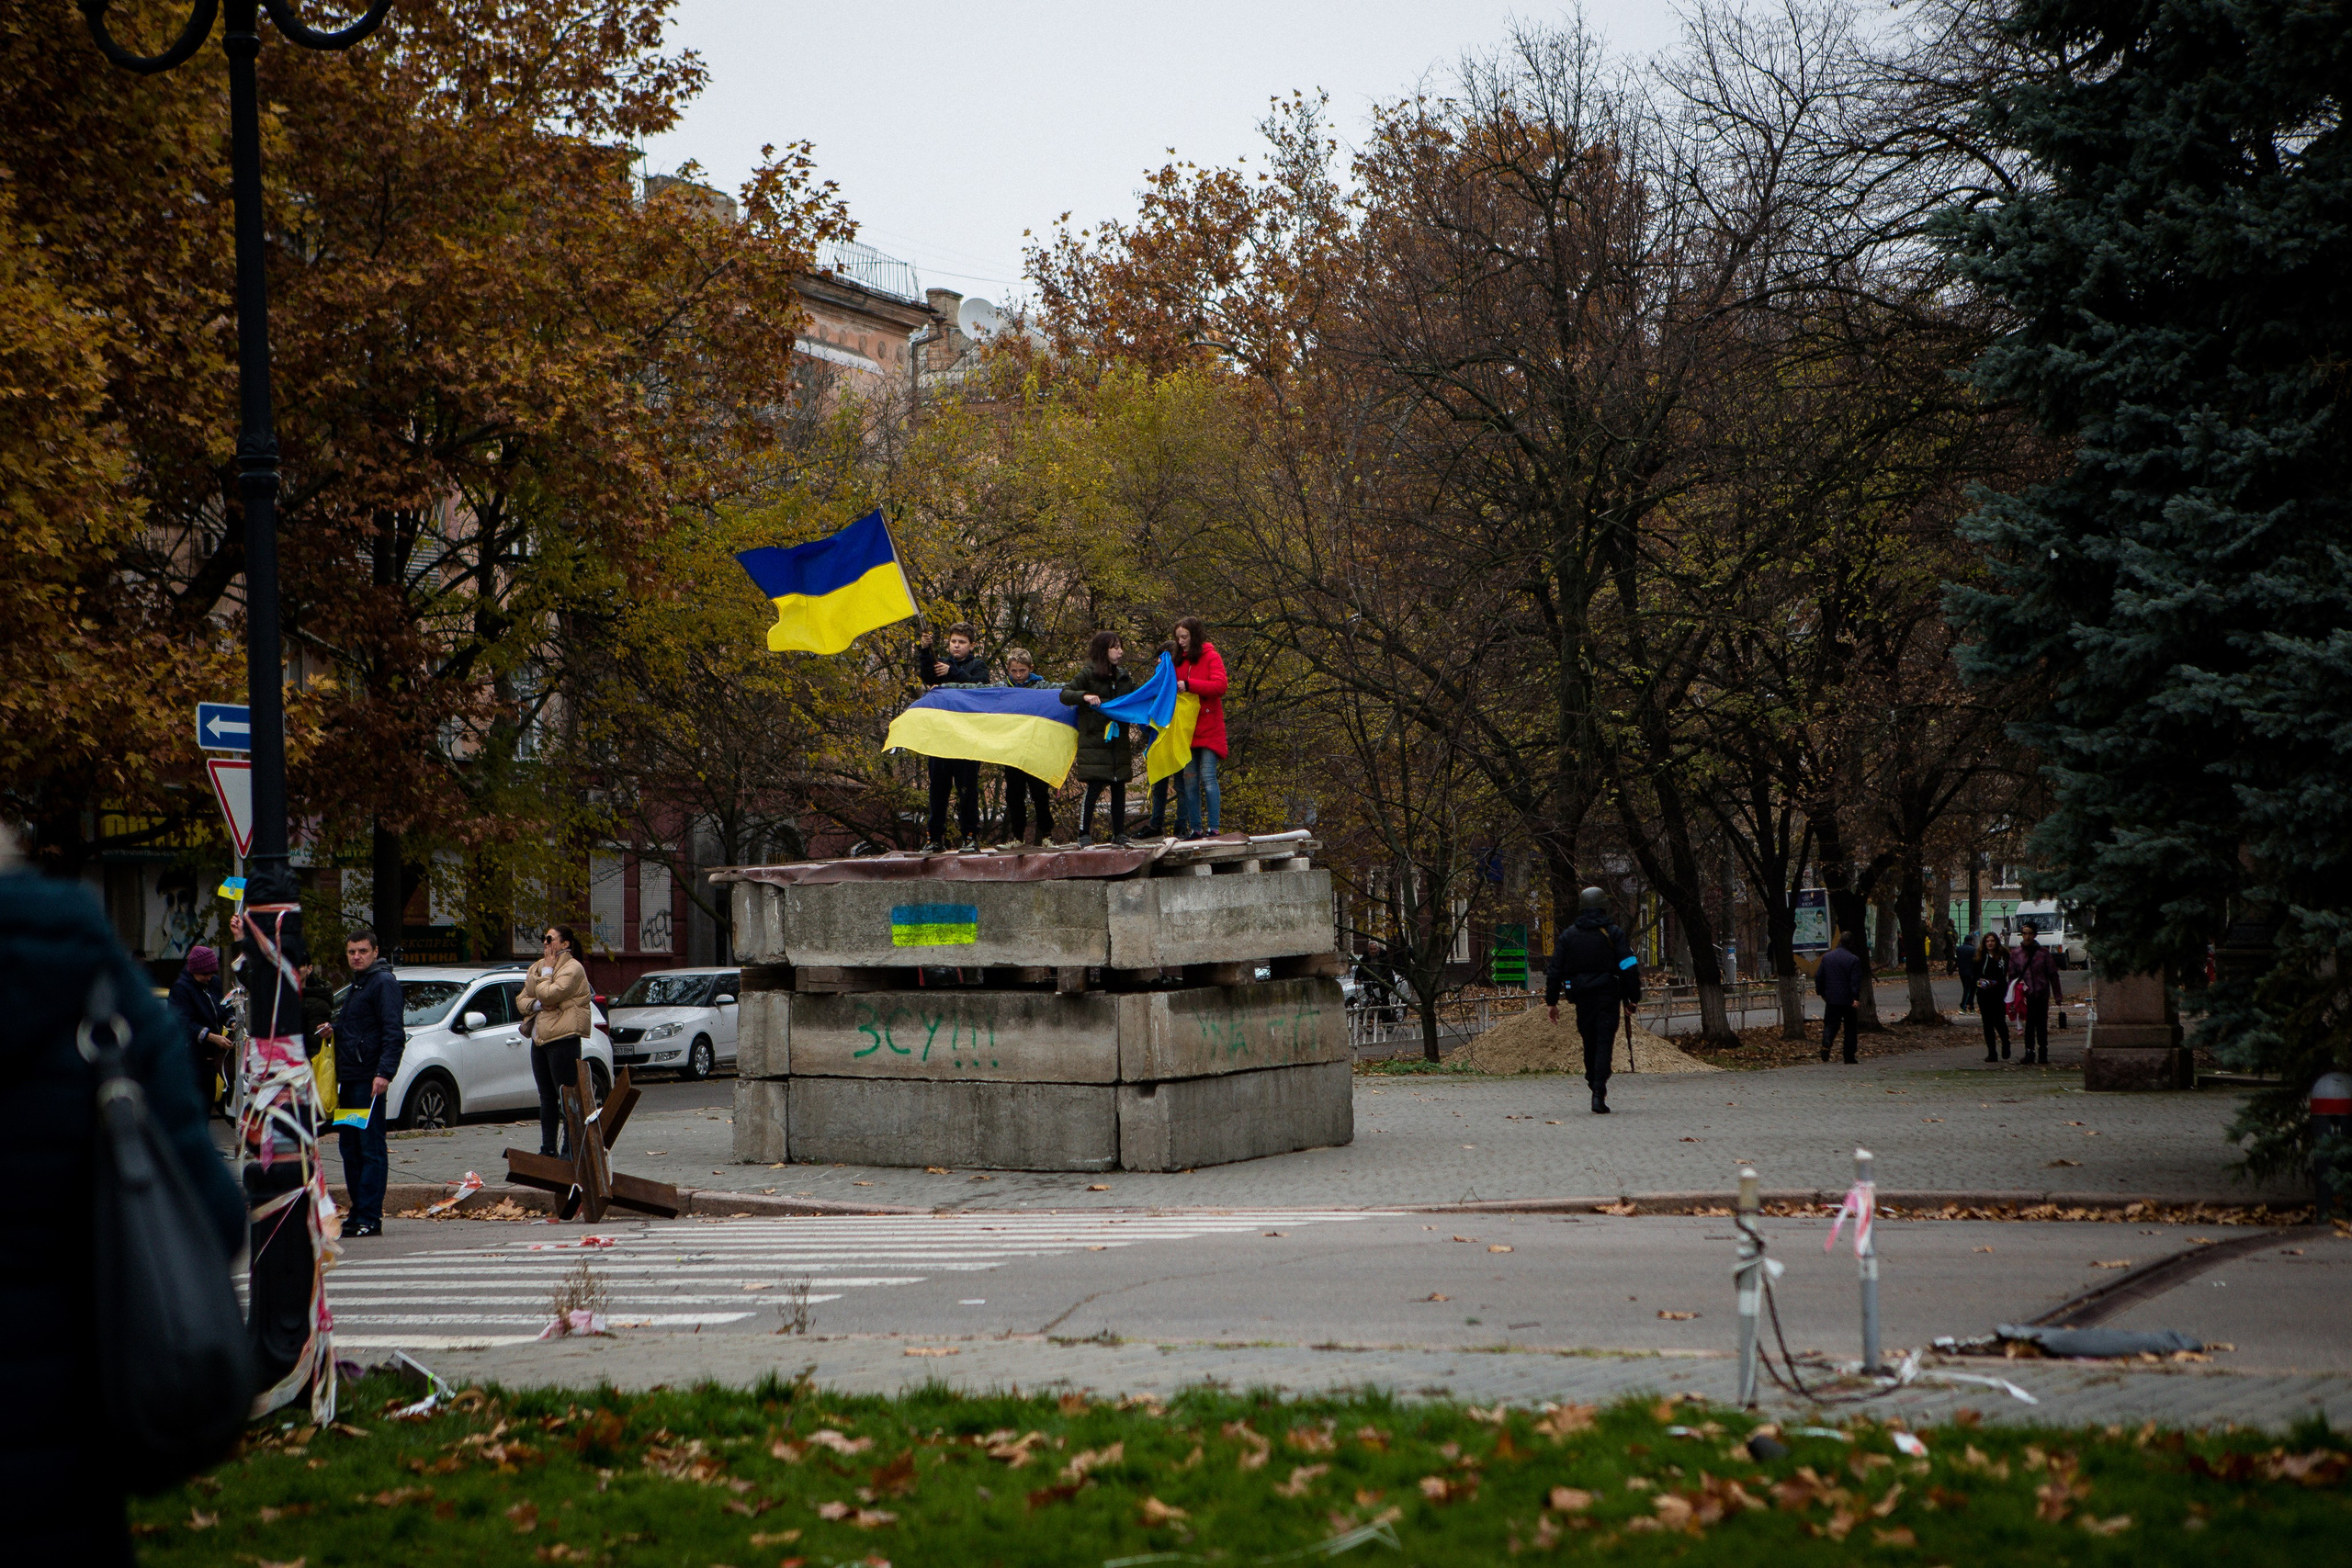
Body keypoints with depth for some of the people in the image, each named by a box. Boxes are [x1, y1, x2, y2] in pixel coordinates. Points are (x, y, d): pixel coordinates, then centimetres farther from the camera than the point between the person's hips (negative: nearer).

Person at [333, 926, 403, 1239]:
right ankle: (356, 1212, 16)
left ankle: (369, 1218, -9)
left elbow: (394, 1034, -17)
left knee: (371, 1150, -8)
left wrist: (384, 1072, -26)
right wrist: (332, 1029, 11)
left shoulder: (384, 982, -8)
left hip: (369, 1079, -10)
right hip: (349, 1080, 10)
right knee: (350, 1148, 11)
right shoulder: (356, 986, 21)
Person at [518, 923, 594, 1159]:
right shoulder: (537, 967, 19)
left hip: (563, 1039, -9)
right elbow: (522, 1000, 14)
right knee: (546, 1098, 12)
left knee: (567, 1096, -7)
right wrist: (537, 1005, -5)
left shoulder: (573, 968, -8)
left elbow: (548, 995, -19)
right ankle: (548, 1148, 17)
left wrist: (547, 970, -6)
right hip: (539, 1040, 9)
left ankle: (570, 1149, -6)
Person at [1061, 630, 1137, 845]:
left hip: (1118, 742, 5)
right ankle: (1084, 833, -4)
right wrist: (1084, 696, -23)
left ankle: (1119, 833, 12)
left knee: (1119, 787, 5)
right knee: (1095, 786, -10)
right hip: (1094, 741, -5)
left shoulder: (1123, 677, 14)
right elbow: (1064, 694, -7)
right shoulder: (1088, 675, -2)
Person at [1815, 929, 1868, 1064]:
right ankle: (1850, 1056, 9)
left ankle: (1826, 1042, -23)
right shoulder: (1854, 960, -9)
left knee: (1830, 1025, 8)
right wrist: (1856, 998, -14)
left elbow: (1819, 977, 8)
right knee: (1850, 1027, 9)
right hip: (1848, 1000, -3)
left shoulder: (1826, 957, 4)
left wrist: (1822, 993, 19)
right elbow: (1856, 982, -14)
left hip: (1831, 999, 3)